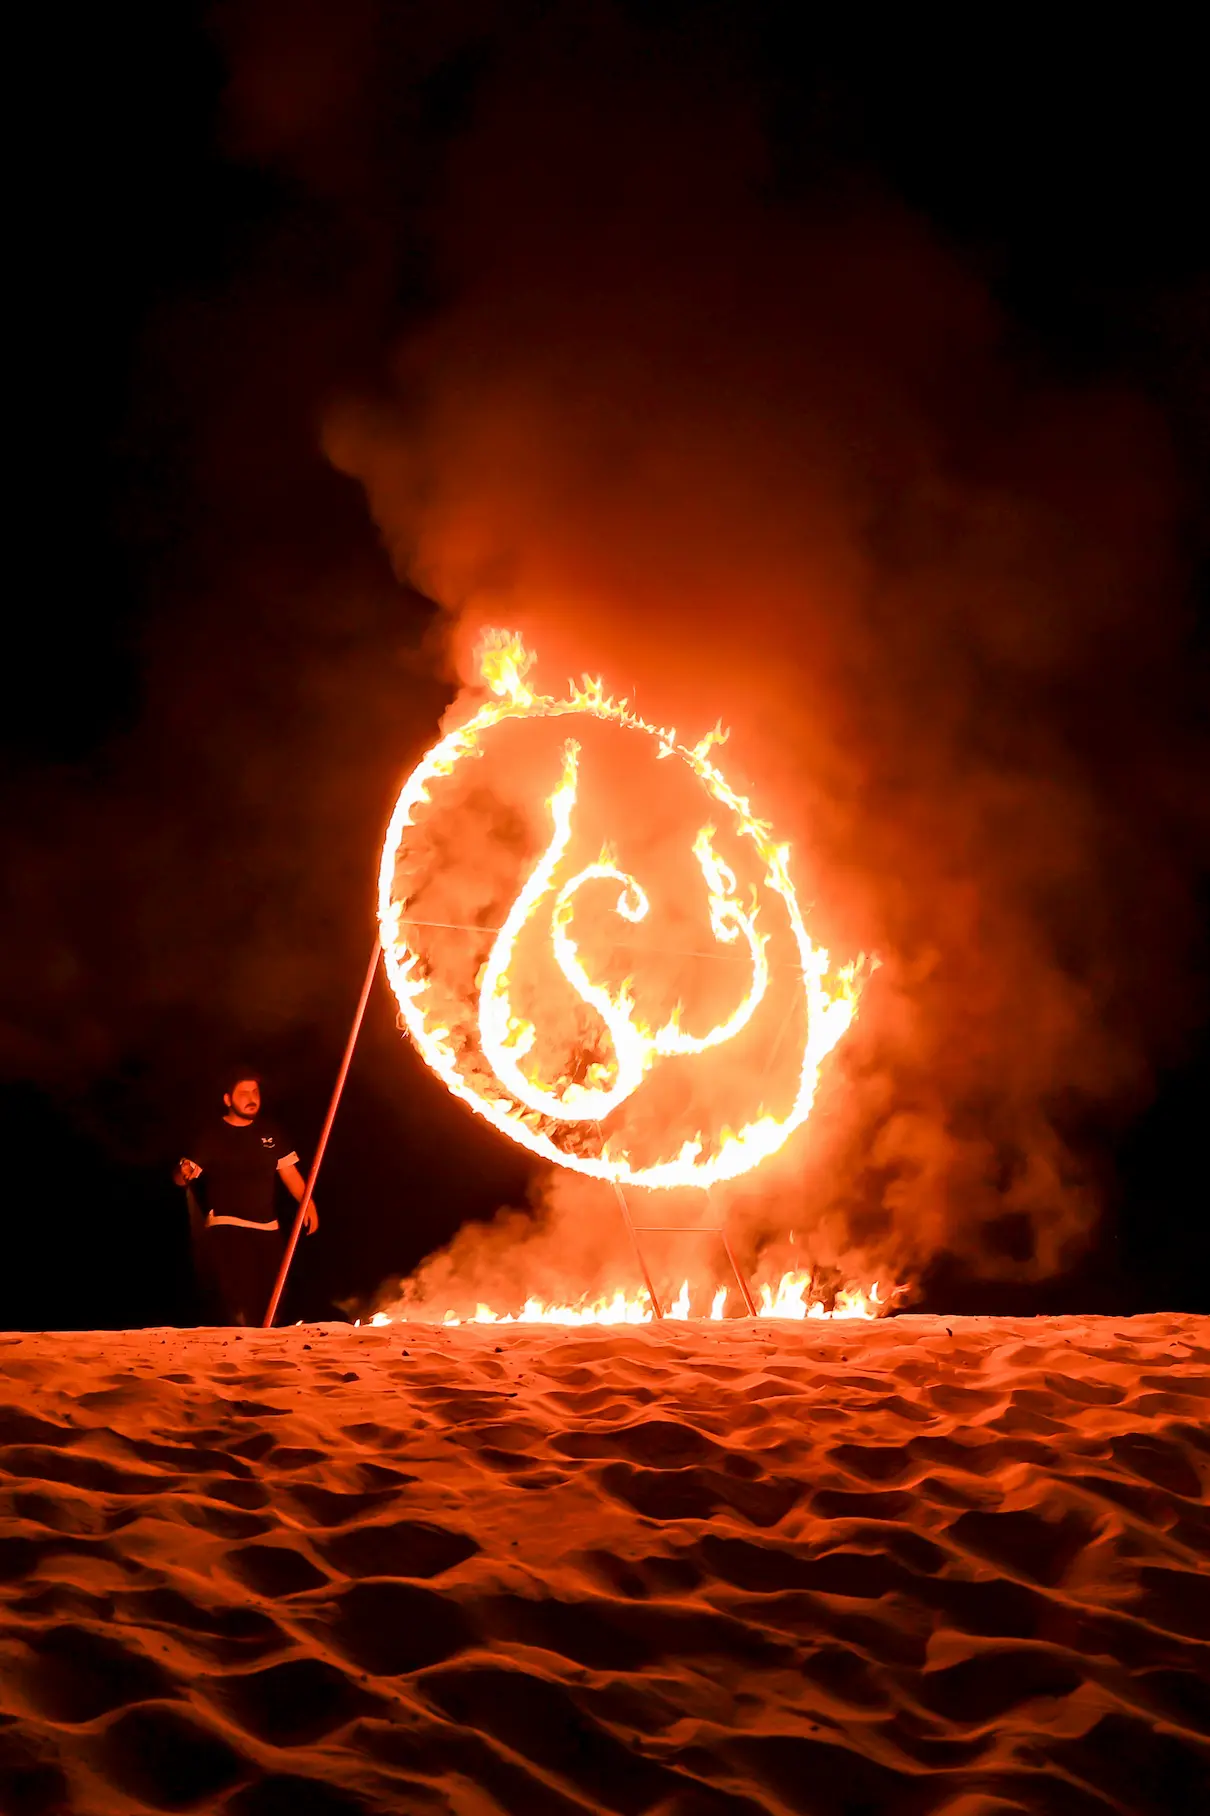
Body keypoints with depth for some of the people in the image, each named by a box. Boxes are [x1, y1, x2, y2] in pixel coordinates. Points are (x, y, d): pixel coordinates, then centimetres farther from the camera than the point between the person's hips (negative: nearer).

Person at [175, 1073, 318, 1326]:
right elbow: (182, 1176, -7)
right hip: (226, 1228, -4)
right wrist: (184, 1173, -31)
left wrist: (307, 1202, -3)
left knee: (268, 1305, 9)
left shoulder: (270, 1132, 9)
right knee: (237, 1308, -16)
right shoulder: (212, 1135, -1)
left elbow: (289, 1171, 11)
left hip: (267, 1229, 4)